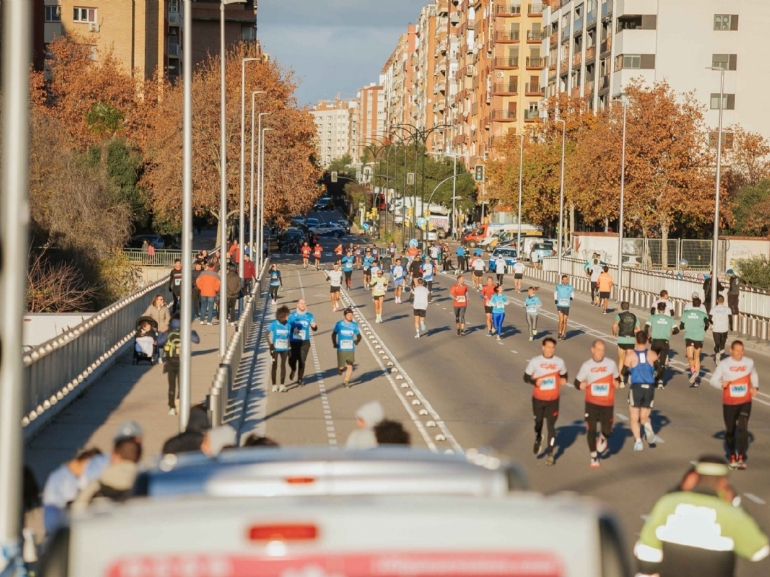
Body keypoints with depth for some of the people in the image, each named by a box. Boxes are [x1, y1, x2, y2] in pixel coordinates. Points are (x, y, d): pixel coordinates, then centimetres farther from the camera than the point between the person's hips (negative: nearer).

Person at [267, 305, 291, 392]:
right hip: (275, 348, -2)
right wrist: (270, 346, -14)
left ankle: (282, 385, 12)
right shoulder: (274, 324, -11)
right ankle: (274, 385, 16)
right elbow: (268, 335, -7)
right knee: (274, 366, 6)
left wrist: (289, 349, 7)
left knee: (283, 365, 6)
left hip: (284, 348, 2)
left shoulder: (287, 325, -3)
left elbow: (289, 336, 4)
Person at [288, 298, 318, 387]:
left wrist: (314, 326, -20)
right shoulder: (292, 316, 0)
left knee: (302, 361, -2)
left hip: (304, 342, 0)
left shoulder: (309, 316, 2)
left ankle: (300, 379, 13)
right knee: (292, 360, -2)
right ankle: (293, 370, 34)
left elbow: (314, 329, 1)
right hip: (293, 342, 0)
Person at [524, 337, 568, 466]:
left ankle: (550, 453, 6)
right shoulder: (535, 362, -10)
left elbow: (563, 375, 12)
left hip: (553, 400, 0)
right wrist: (534, 382, -24)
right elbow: (526, 377, -3)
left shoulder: (559, 362, -5)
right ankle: (538, 440, 47)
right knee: (538, 422, 15)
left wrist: (563, 380, -11)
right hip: (538, 399, 0)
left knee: (551, 425, -3)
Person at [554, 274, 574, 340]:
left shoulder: (570, 287, 2)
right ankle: (560, 333, 5)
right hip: (560, 305, -1)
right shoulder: (558, 287, 3)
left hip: (566, 306, 1)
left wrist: (571, 298, -12)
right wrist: (555, 300, -5)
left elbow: (572, 295, 11)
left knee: (565, 321, 7)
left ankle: (563, 334, 21)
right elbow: (555, 294, 14)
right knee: (561, 320, -13)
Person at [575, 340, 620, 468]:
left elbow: (617, 378, 11)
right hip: (591, 403, 0)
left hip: (607, 404, 0)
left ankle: (603, 438, 38)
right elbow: (577, 382, 5)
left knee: (607, 430, 0)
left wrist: (617, 382, -12)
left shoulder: (611, 364, -4)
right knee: (591, 430, -2)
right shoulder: (586, 366, -3)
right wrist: (580, 385, -18)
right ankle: (594, 457, 15)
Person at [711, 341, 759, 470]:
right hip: (729, 402, 0)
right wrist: (721, 384, -24)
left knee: (743, 429, -15)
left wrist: (755, 387, 4)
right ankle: (732, 457, 26)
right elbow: (714, 379, -3)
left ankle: (741, 458, -13)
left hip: (745, 402, 0)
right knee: (730, 431, 8)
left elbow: (754, 374, 21)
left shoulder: (749, 362, 1)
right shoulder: (724, 364, -6)